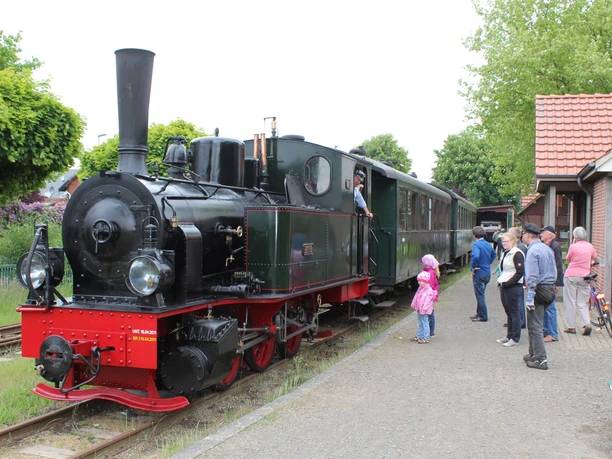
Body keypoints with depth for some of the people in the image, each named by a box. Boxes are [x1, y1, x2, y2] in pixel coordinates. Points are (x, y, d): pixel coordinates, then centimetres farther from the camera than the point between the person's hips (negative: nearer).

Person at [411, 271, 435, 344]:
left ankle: (426, 338, -1)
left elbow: (427, 301, -22)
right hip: (419, 309, 9)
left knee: (425, 323, -5)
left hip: (424, 310, -9)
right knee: (420, 323, 17)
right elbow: (416, 297, 19)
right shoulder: (420, 288, 11)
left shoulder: (428, 290, -18)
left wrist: (423, 310, -23)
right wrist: (414, 306, 20)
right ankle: (419, 336, 25)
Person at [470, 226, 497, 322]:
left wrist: (473, 267, -21)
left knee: (480, 295, 1)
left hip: (479, 273, -8)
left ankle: (483, 316, 6)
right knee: (480, 294, 19)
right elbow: (493, 254, 27)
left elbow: (476, 256, -35)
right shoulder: (488, 244, 8)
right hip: (487, 273, 8)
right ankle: (479, 313, 28)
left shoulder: (476, 244, -17)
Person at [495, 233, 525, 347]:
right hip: (504, 286, 9)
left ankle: (515, 339, 4)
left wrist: (508, 283, -18)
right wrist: (500, 281, 11)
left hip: (513, 287, -9)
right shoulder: (505, 253, 16)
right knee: (508, 312, 15)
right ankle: (509, 336, 23)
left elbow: (520, 272, -18)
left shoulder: (517, 254, -13)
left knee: (514, 312, -2)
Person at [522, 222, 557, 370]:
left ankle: (541, 359, -6)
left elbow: (532, 276, -20)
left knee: (534, 326, -5)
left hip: (538, 290, -9)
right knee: (536, 324, 19)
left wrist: (530, 296, -20)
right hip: (550, 289, 9)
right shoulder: (548, 249, 13)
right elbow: (554, 272, 18)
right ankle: (534, 354, 28)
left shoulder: (533, 251, -15)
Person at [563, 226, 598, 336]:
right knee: (582, 303, 10)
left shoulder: (573, 246, -8)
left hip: (571, 275, -4)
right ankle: (587, 324, -7)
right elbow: (595, 258, 24)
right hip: (584, 276, 4)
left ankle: (571, 326, 6)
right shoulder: (590, 246, 5)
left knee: (570, 302, 4)